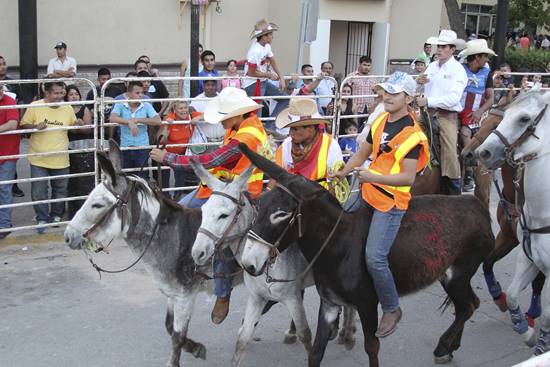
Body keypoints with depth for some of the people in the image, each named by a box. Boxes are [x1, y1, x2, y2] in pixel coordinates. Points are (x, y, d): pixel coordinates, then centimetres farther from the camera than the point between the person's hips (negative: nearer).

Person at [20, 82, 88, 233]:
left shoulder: (68, 109, 2)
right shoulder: (35, 107, -6)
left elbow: (73, 128, 15)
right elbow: (23, 125, -1)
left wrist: (78, 125, -8)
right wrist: (35, 126, -20)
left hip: (60, 159, 2)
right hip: (38, 159, -2)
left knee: (60, 190, 13)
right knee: (39, 192, 1)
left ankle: (56, 216, 32)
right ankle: (42, 219, 17)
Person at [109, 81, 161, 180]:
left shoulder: (146, 106, 2)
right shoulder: (120, 106, 0)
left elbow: (158, 120, -13)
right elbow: (112, 118, -20)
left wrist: (137, 120, -17)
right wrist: (129, 122, -35)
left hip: (142, 149, 0)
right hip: (125, 148, 0)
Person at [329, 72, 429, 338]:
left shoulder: (412, 134, -19)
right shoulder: (380, 121, 5)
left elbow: (408, 177, -25)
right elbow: (363, 152, 16)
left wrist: (372, 176, -34)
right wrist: (342, 173, 3)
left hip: (391, 202, -8)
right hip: (368, 192, 8)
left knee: (375, 258, -14)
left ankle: (392, 310, 8)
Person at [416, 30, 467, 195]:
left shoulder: (458, 70, -5)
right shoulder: (432, 66, 12)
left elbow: (453, 98, -17)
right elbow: (423, 89, 21)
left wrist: (428, 101, -22)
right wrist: (418, 82, -3)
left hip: (447, 116, -5)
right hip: (428, 113, 5)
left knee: (450, 153, -8)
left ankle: (456, 192, 4)